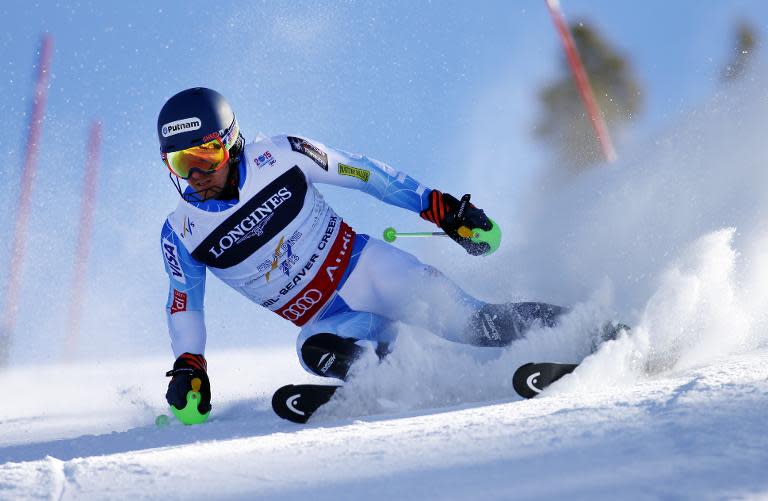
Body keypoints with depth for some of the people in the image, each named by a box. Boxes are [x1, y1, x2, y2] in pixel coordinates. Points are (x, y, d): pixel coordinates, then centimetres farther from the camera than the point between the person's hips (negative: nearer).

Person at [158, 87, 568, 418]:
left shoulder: (278, 157, -11)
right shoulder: (181, 235, -5)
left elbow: (360, 172, -1)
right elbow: (184, 305, 10)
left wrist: (439, 206, -3)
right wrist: (188, 368, -4)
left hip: (368, 269, -1)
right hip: (327, 321, 2)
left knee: (468, 323, -20)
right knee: (316, 350, -35)